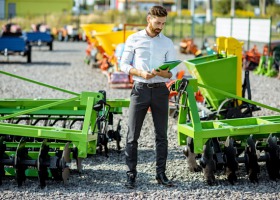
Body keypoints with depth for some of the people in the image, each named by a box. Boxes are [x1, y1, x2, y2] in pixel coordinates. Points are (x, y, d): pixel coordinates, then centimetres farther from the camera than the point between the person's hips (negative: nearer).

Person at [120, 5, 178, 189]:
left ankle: (161, 173, 13)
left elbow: (173, 72, 4)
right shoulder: (134, 39, 3)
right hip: (140, 89, -2)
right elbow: (124, 65, 2)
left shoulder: (168, 43, 7)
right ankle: (131, 174, 4)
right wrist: (141, 73, -16)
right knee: (133, 135, -2)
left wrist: (162, 73, -19)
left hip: (160, 91, 2)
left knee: (162, 135, 5)